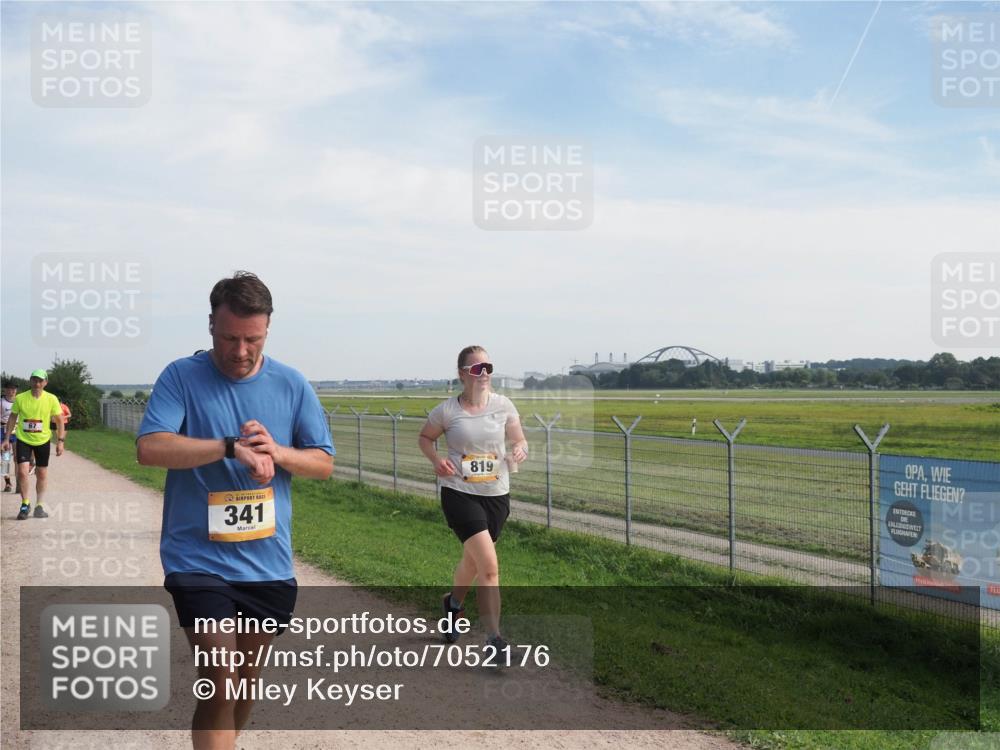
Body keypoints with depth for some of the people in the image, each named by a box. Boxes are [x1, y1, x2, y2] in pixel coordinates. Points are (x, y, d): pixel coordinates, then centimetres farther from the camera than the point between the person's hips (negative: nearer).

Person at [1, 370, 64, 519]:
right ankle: (25, 504, 7)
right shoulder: (20, 398, -7)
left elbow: (59, 421, -2)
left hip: (43, 441, 1)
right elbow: (12, 418, 5)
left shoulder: (51, 399, -8)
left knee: (42, 474, 7)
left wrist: (60, 441, -8)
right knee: (22, 472, -12)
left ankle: (39, 506, 20)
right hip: (23, 440, 0)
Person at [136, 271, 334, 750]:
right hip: (200, 561, -4)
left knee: (248, 680, 19)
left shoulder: (292, 385, 3)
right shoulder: (181, 378, -6)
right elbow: (149, 448, -19)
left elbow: (324, 463, 5)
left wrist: (276, 452, -15)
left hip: (269, 563, 4)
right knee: (220, 687, -12)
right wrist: (232, 447, -26)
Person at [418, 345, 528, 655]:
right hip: (459, 494, -4)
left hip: (496, 495, 4)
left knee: (473, 562, 21)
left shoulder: (503, 405, -2)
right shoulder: (447, 411, -8)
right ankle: (494, 640, -7)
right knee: (490, 566, -16)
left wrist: (520, 449, -15)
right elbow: (425, 437, 9)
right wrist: (436, 459, -10)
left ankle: (453, 603, 53)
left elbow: (519, 440, 9)